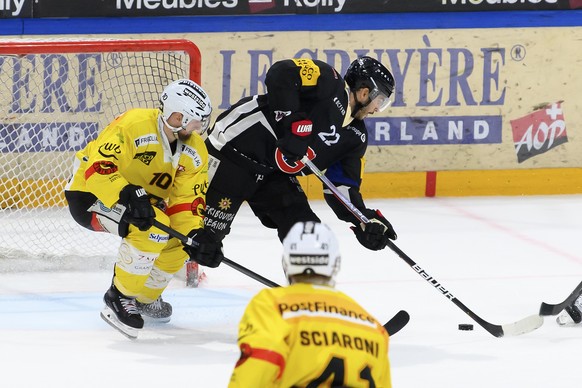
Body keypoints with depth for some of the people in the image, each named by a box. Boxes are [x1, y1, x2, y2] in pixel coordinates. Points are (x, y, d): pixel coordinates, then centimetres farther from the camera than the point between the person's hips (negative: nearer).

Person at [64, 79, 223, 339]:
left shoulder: (194, 151, -7)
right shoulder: (133, 125, -30)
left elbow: (187, 199, -9)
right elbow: (97, 168, -37)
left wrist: (196, 233, -27)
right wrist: (127, 195, -51)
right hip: (88, 194, -9)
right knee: (153, 227, -31)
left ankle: (145, 298, 22)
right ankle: (119, 298, -16)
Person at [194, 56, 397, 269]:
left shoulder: (356, 136, 11)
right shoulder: (328, 82, -12)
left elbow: (342, 186, 10)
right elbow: (282, 73, -27)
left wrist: (365, 219, -6)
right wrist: (293, 123, -30)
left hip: (275, 173, 9)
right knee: (209, 228, -11)